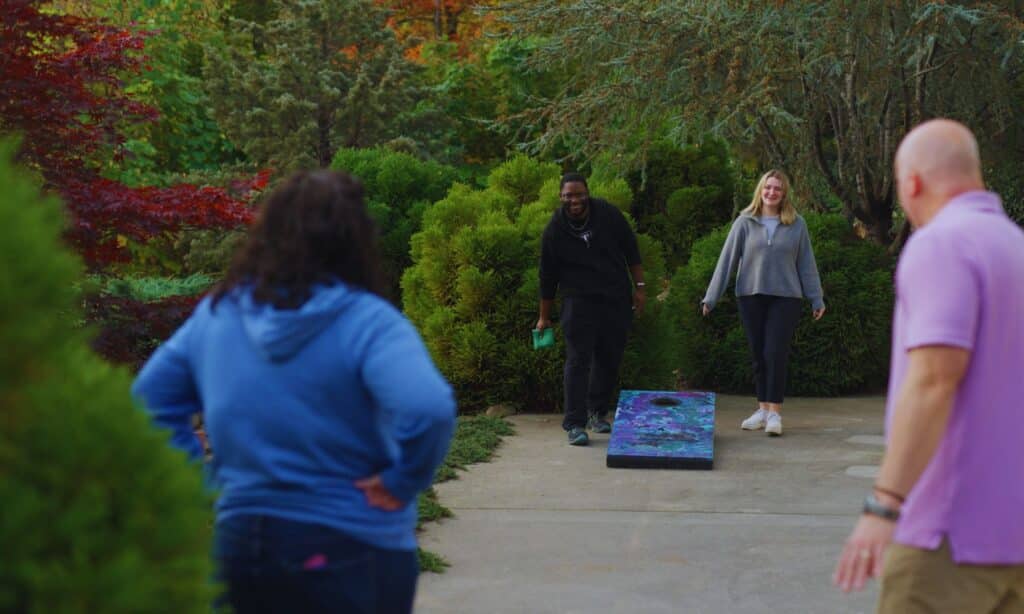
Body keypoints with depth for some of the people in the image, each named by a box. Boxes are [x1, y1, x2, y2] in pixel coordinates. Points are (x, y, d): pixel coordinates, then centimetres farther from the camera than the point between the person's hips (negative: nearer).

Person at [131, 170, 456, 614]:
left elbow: (149, 398, 9)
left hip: (238, 540, 5)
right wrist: (402, 481, -16)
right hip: (354, 550, -4)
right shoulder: (367, 322, -16)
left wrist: (199, 477, 8)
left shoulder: (214, 314, 2)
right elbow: (428, 409, -32)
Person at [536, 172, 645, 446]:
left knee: (610, 359, 8)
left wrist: (639, 287, 4)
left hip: (615, 300, 3)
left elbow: (630, 250, 6)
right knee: (578, 361, -8)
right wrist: (544, 317, 5)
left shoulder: (608, 215, -4)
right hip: (579, 303, -2)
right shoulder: (554, 231, -7)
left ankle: (598, 412, 25)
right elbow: (548, 277, 0)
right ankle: (575, 424, -6)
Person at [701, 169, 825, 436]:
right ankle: (763, 409, 16)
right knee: (759, 355, 6)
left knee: (776, 354, -9)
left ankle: (775, 412, -5)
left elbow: (806, 263, 7)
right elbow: (727, 259, 1)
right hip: (751, 296, 1)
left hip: (785, 297, -1)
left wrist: (816, 299, 7)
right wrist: (711, 297, -1)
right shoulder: (745, 222, 2)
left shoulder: (796, 225, 3)